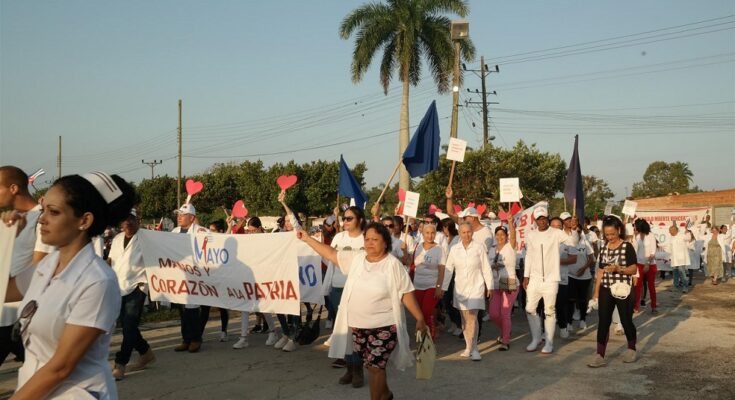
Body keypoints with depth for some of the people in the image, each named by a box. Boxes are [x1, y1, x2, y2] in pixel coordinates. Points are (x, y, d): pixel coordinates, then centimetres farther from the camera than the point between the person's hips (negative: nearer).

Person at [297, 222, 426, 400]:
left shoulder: (393, 264, -13)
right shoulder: (355, 257, 2)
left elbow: (407, 294, -11)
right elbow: (331, 254, 9)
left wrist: (420, 319, -12)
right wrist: (307, 239, 8)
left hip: (383, 326, -5)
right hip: (357, 325, 6)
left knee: (375, 366, -3)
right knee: (372, 364, 19)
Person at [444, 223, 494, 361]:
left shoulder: (479, 247, -5)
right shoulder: (454, 249, 2)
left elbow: (486, 268, -1)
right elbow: (448, 269, 5)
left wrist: (489, 286, 1)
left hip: (476, 287, -3)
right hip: (460, 288, 3)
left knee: (472, 317, -13)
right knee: (464, 319, 9)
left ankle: (472, 348, -5)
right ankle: (470, 348, 20)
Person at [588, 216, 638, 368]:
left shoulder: (627, 247, -6)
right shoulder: (604, 248, 10)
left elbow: (634, 270, -9)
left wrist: (618, 268, -25)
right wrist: (597, 291, 11)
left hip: (622, 290, -4)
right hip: (606, 290, 4)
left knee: (626, 320, 7)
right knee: (603, 322, -1)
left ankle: (631, 349, 31)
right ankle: (599, 356, -1)